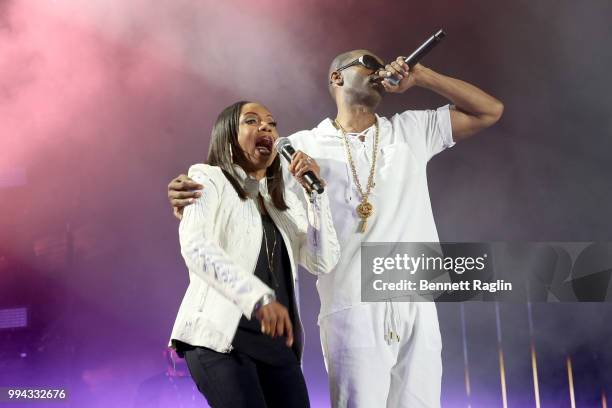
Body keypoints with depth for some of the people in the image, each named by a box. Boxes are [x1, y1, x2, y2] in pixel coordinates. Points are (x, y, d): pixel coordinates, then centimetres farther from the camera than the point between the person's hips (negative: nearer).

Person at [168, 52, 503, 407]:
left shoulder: (411, 131, 14)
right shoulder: (305, 147, 5)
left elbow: (491, 111, 14)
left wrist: (420, 76, 7)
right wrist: (191, 197, -18)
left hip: (417, 306, 3)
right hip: (354, 311, -3)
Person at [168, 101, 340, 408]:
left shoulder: (286, 201, 20)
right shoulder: (209, 179, 4)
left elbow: (322, 262, 8)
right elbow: (195, 246, -15)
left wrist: (315, 192, 2)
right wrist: (258, 297, -27)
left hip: (276, 342, 6)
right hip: (221, 336, -5)